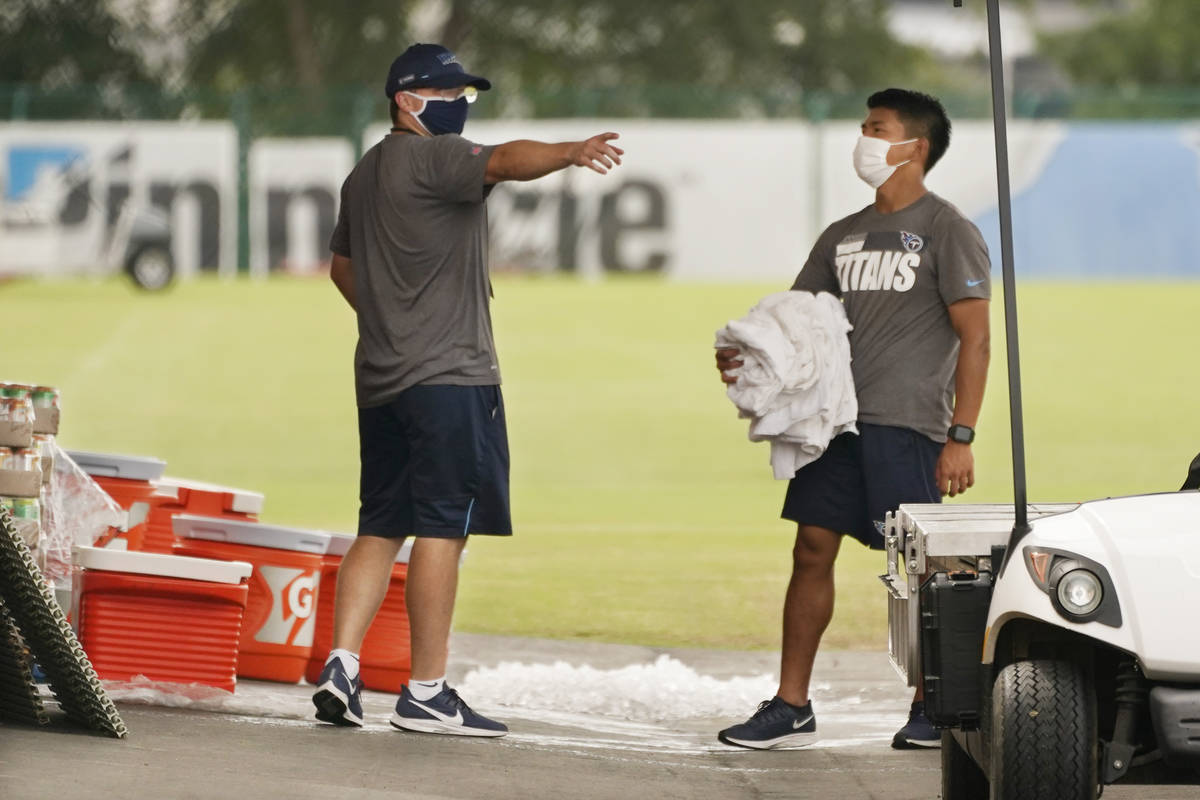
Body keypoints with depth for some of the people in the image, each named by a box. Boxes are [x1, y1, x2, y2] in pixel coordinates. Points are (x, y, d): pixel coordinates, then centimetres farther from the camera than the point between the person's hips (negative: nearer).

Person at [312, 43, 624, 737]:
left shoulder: (365, 175, 21)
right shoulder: (432, 158, -8)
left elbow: (344, 266, 33)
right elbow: (505, 161, -29)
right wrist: (571, 153, -44)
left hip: (380, 382, 9)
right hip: (450, 378, -9)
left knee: (381, 528, 11)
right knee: (441, 528, -7)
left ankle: (341, 667, 1)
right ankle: (426, 694, -7)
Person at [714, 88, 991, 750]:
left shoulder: (947, 233, -2)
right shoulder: (844, 237, 19)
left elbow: (974, 338, -6)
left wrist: (961, 436, -14)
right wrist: (742, 353, -2)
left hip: (906, 422, -7)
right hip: (837, 418, 7)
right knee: (812, 550, 2)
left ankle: (934, 708, 5)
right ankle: (791, 708, 5)